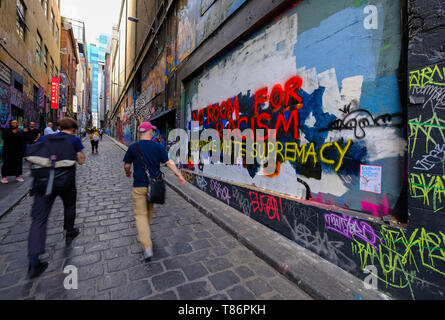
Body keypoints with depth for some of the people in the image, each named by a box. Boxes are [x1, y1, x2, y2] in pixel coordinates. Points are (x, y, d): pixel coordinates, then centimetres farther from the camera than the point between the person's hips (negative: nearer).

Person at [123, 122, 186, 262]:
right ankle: (144, 234, 44)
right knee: (149, 211, 23)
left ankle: (147, 247, -10)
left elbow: (126, 166, 5)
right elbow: (169, 163, -7)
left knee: (140, 214, 1)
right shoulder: (158, 147, -3)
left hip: (139, 186, -2)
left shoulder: (133, 147, -4)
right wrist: (180, 175, -3)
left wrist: (128, 173, 27)